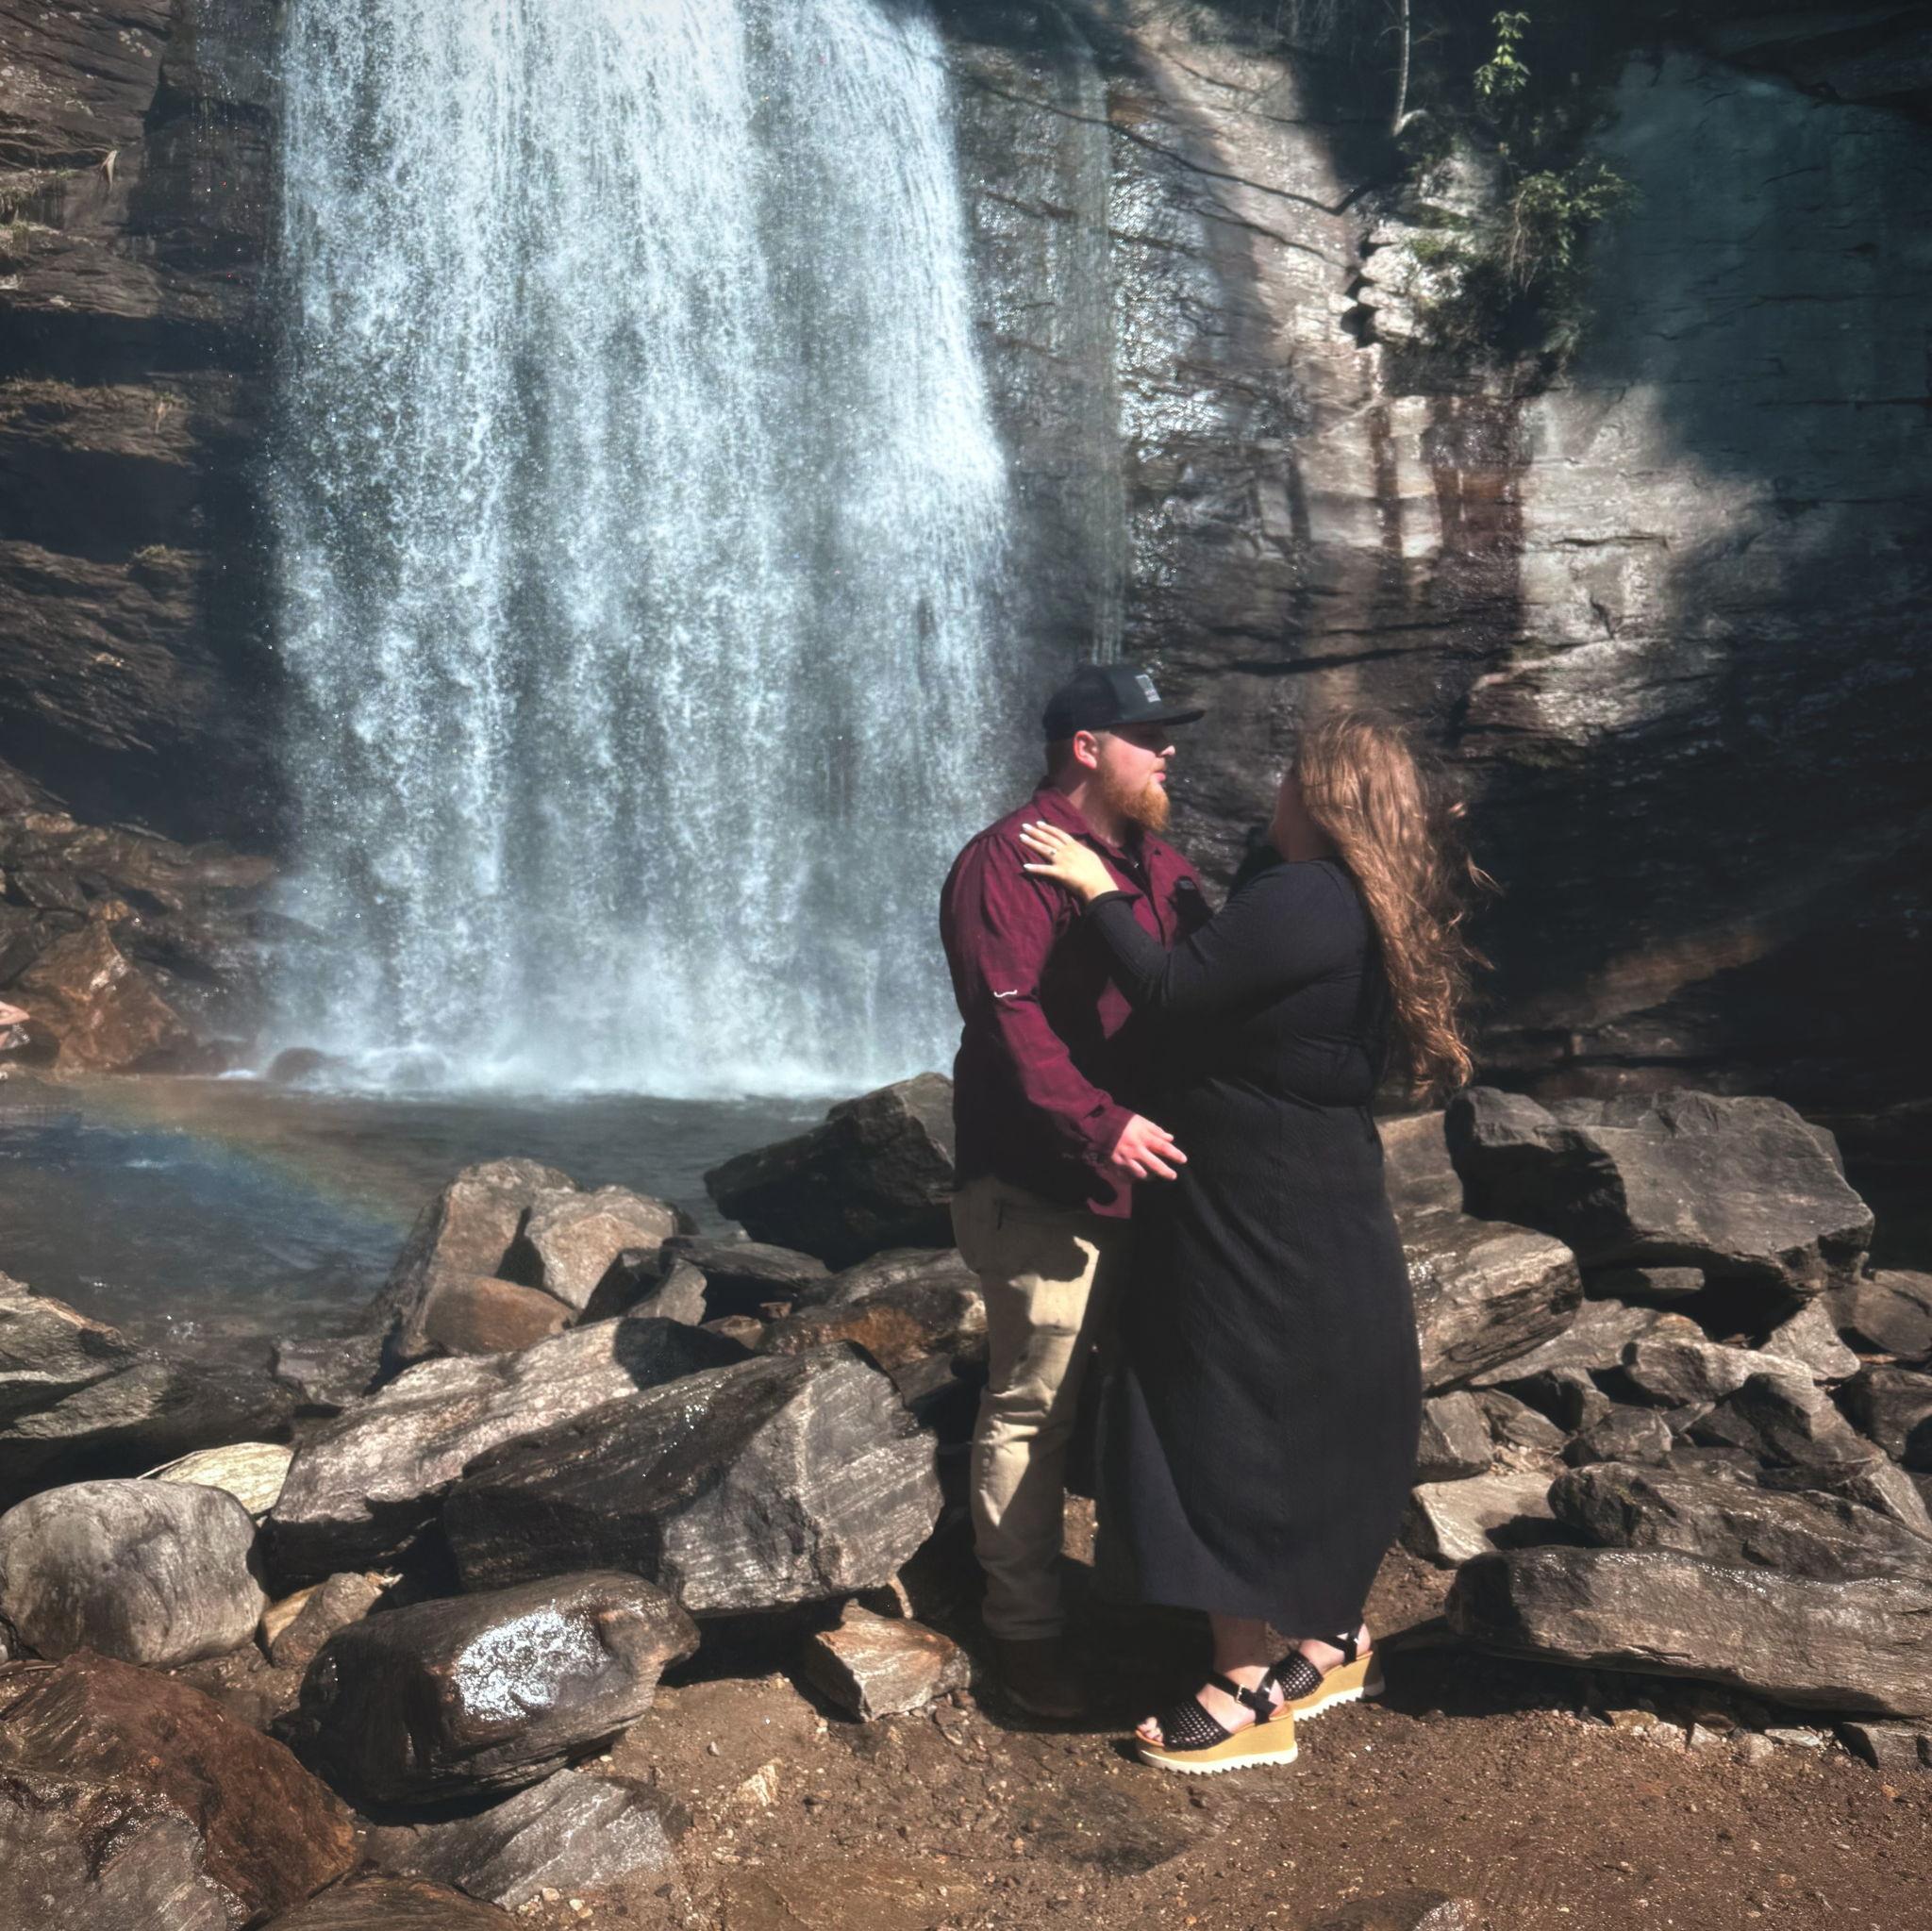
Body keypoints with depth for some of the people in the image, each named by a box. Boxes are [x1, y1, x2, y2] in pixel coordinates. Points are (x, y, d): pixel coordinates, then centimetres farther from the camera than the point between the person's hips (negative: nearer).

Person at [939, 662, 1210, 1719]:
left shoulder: (1159, 867, 15)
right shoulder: (1009, 864, -14)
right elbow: (1009, 1017, -24)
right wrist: (1098, 1125, -31)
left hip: (1147, 1175, 9)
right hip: (1043, 1188, -9)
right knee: (1031, 1411, 1)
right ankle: (1024, 1628, 15)